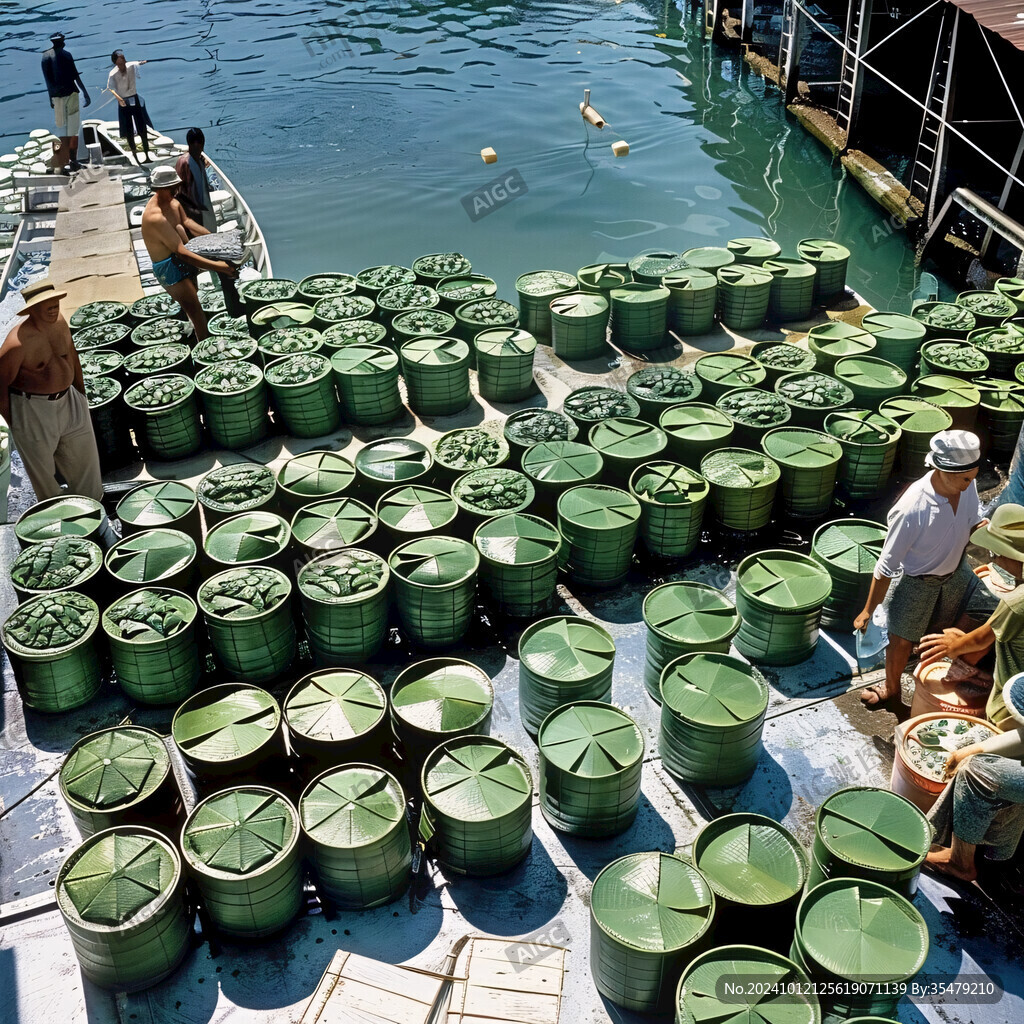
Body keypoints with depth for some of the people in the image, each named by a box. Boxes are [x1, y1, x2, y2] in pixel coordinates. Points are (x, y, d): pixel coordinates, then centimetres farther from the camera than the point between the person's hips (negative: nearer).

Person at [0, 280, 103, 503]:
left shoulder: (60, 322, -5)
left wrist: (81, 392, 18)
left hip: (67, 400, 7)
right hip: (32, 410, -7)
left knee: (83, 452, 18)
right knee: (42, 463, 11)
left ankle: (91, 501, 40)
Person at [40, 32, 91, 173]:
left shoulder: (45, 56, 7)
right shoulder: (65, 55, -6)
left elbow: (47, 79, 9)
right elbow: (75, 76, -10)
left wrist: (51, 97, 14)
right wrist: (85, 93, -7)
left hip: (56, 96, 4)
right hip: (70, 93, -4)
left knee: (61, 128, 7)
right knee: (73, 128, 0)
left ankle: (63, 161, 2)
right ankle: (73, 160, -3)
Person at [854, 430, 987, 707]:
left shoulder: (966, 486, -21)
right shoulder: (913, 508, -38)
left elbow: (974, 521, 1)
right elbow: (887, 564, -28)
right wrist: (868, 611, -19)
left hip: (956, 573, 5)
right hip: (917, 582, -5)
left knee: (943, 631, 26)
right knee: (901, 641, 15)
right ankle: (891, 686, 43)